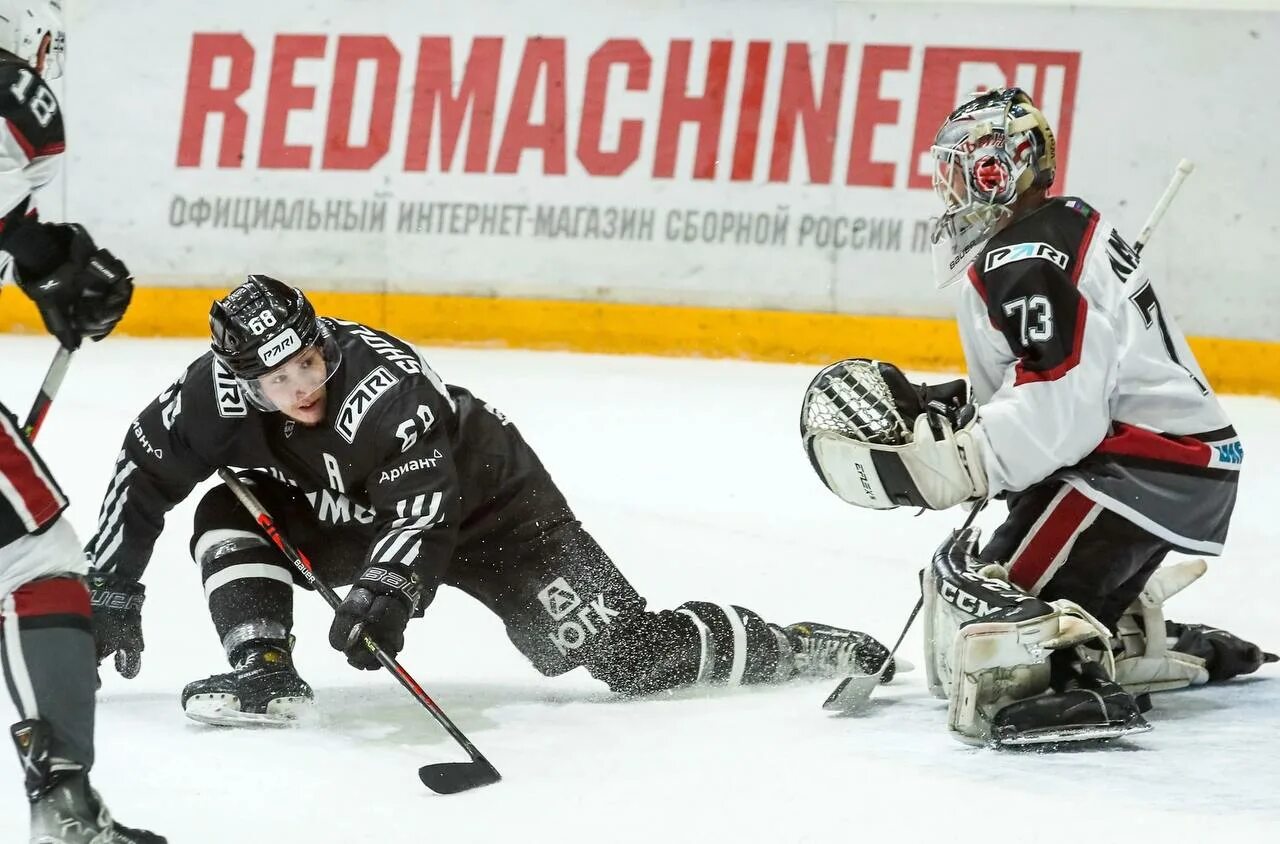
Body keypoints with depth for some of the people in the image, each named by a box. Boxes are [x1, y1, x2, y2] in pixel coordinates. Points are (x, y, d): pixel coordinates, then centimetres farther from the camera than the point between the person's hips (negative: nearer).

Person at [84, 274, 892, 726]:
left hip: (480, 500, -6)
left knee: (629, 651, -11)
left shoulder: (383, 382, -37)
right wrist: (110, 588, -11)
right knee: (230, 514, -15)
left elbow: (425, 498, -44)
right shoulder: (219, 391, -21)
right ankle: (264, 674, -15)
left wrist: (385, 589, -58)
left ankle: (799, 649, 5)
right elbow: (144, 472, -9)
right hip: (349, 517, 6)